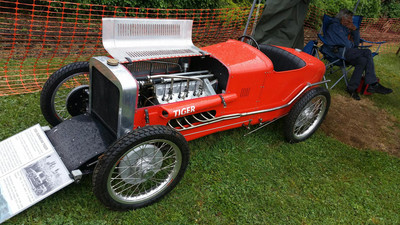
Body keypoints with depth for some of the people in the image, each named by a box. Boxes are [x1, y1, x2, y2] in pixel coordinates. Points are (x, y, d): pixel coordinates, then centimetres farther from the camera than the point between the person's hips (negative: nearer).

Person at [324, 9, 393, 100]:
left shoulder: (346, 29, 26)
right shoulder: (335, 26, -1)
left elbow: (356, 44, 20)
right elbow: (346, 44, -11)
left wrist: (355, 30, 10)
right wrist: (351, 45, 11)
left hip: (346, 51, 8)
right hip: (338, 51, -8)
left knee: (362, 60, -21)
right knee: (367, 52, -21)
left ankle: (352, 88, -21)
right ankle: (373, 84, -17)